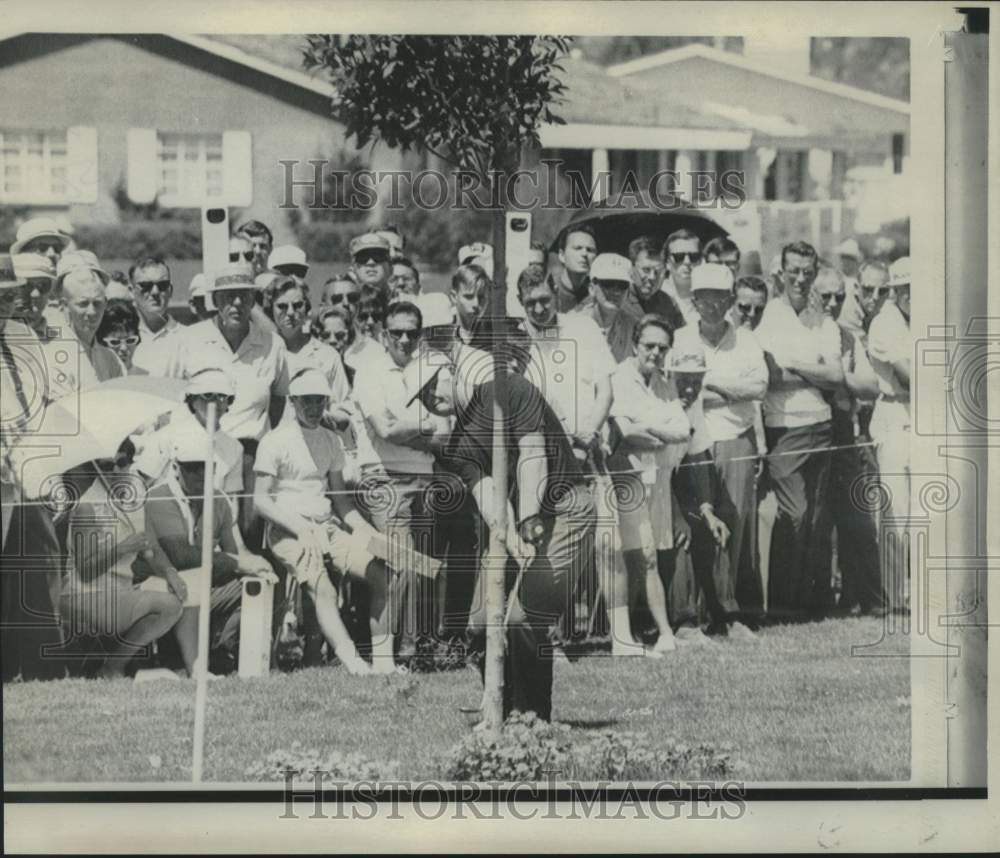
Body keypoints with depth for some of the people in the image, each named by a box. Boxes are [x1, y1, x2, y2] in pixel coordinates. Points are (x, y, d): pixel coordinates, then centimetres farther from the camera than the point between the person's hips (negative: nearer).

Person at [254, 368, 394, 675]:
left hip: (327, 527, 6)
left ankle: (383, 663, -12)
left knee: (381, 574, -13)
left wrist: (364, 530, 4)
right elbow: (261, 500, -7)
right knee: (323, 590, -31)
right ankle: (355, 666, -39)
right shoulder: (276, 441, -4)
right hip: (287, 531, -6)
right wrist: (300, 527, -19)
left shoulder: (330, 440, 15)